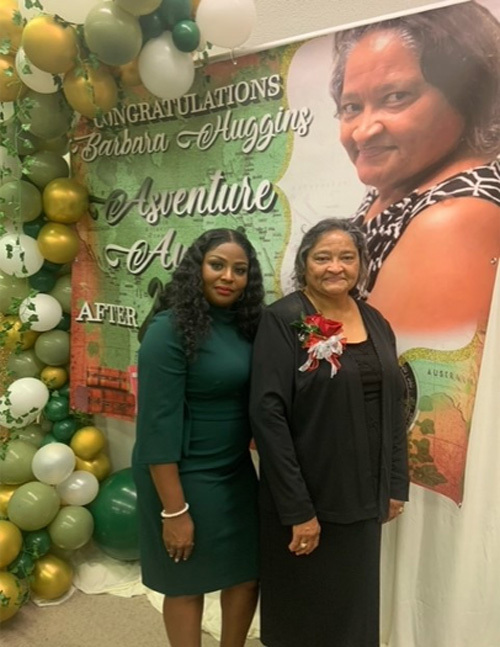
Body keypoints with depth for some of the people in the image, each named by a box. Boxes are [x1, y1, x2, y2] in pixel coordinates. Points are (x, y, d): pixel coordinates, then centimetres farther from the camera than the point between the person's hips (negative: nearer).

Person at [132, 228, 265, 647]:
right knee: (187, 585, 14)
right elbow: (158, 424, -19)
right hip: (185, 477, -6)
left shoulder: (245, 327, 1)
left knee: (249, 574, 19)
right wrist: (173, 510, -18)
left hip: (237, 472, 7)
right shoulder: (171, 330, -18)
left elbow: (255, 403, 7)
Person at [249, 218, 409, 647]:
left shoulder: (375, 322, 5)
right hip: (306, 500, -5)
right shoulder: (283, 321, -13)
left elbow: (394, 409, 10)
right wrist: (297, 509, -19)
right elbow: (267, 415, -19)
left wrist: (396, 484, 8)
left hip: (363, 498, 6)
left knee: (354, 608, 21)